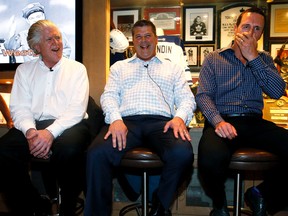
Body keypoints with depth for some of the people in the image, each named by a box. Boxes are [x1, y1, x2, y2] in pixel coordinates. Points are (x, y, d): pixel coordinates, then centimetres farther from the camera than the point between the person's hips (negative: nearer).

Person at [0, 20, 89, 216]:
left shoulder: (77, 68, 9)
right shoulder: (24, 70, 17)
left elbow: (77, 109, -4)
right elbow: (19, 107, 5)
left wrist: (51, 132, -20)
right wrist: (30, 131, -17)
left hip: (68, 125, -2)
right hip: (34, 126, 3)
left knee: (68, 150, -36)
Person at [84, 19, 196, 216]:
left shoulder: (173, 68, 27)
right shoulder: (119, 67, 28)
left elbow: (187, 98, 16)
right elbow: (109, 95, 14)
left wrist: (180, 117, -9)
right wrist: (115, 119, -10)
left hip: (162, 122, 0)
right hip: (126, 121, 0)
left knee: (182, 153, -34)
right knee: (97, 153, -33)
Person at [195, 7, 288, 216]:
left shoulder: (264, 59, 19)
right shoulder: (214, 58, 11)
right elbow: (203, 95, 0)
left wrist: (253, 57, -5)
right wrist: (218, 121, -19)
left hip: (255, 122, 3)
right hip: (222, 121, -3)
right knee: (211, 159, -36)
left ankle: (262, 195, 3)